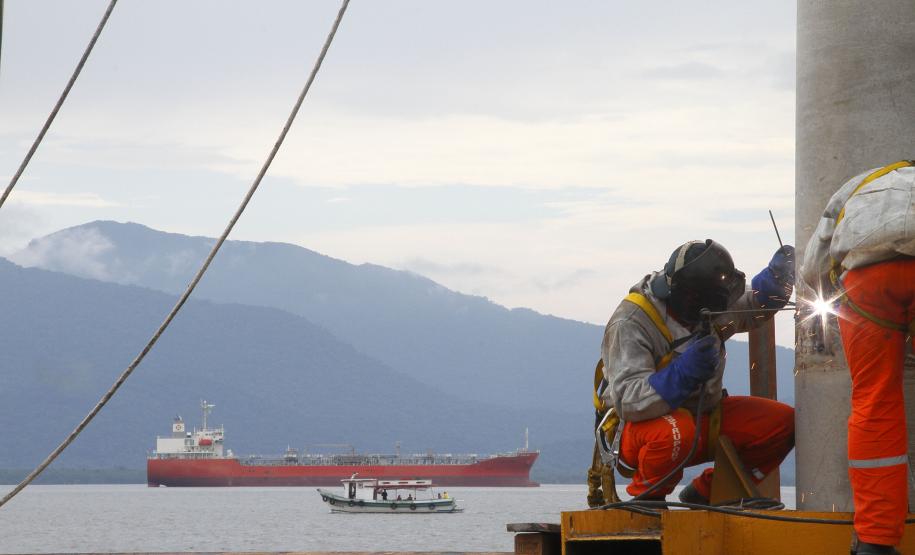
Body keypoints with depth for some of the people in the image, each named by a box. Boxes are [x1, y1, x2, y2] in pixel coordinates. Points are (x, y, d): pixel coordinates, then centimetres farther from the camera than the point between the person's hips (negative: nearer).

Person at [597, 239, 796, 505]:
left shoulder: (706, 309, 0)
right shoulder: (631, 324, -24)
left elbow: (754, 306, 20)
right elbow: (628, 402, -34)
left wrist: (778, 273, -2)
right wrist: (684, 371, -46)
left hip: (699, 418, 8)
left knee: (783, 421, -6)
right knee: (677, 431, -43)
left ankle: (706, 492, 8)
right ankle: (646, 498, -11)